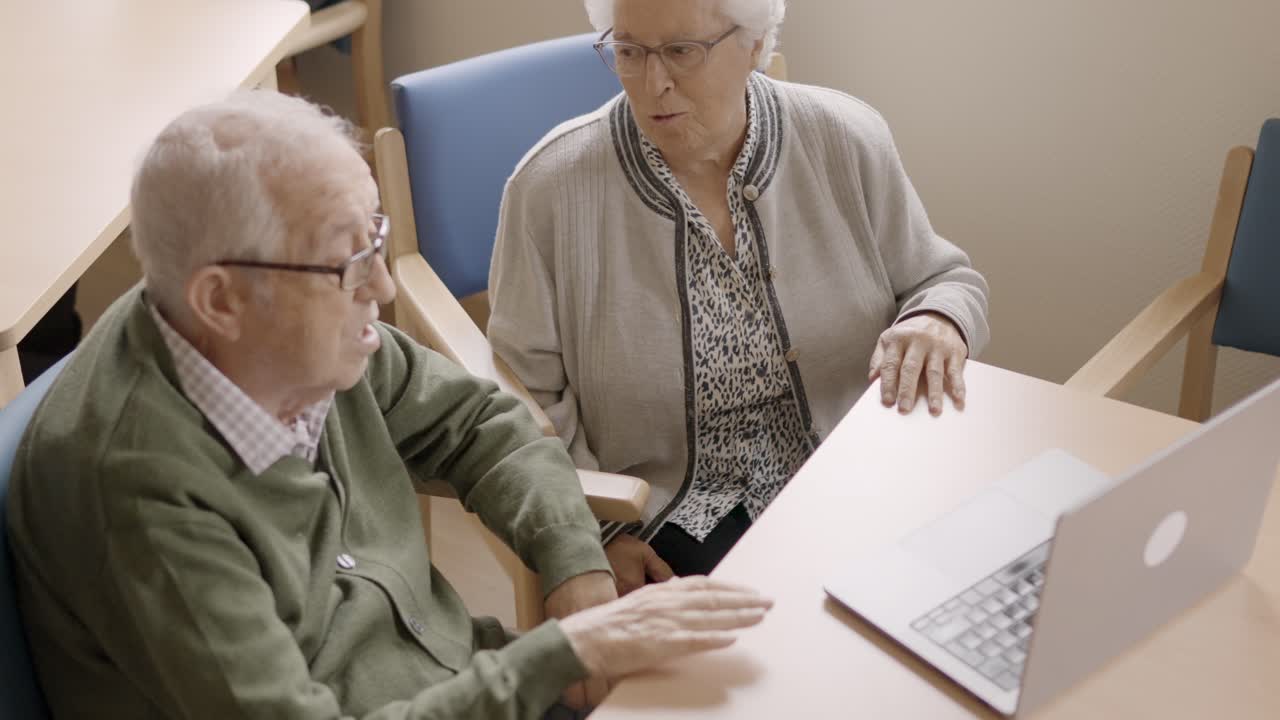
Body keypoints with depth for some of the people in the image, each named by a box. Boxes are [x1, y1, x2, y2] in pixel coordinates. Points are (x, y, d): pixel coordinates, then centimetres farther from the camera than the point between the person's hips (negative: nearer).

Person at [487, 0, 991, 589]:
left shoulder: (848, 141, -5)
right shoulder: (550, 185, -10)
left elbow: (943, 281, 7)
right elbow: (529, 393, -4)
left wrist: (938, 322, -17)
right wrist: (598, 533, -13)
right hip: (666, 513, -2)